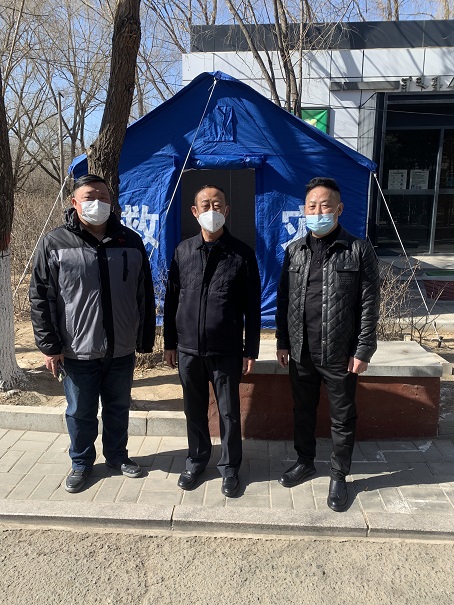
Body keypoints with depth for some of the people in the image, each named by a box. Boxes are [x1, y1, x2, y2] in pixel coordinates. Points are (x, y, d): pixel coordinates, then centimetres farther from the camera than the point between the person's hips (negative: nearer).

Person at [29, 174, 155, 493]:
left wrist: (145, 339, 6)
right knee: (81, 413, 14)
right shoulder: (55, 243, -6)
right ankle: (81, 462, 37)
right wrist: (49, 346, -7)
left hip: (121, 350, 2)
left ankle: (117, 455, 41)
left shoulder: (130, 241, 0)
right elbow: (41, 298, -5)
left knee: (119, 408, 18)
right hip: (77, 351, -2)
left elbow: (145, 296, 5)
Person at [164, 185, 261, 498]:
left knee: (229, 412, 10)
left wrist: (251, 350, -4)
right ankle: (197, 460, 36)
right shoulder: (183, 251, 3)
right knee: (195, 411, 16)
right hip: (188, 349, 3)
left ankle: (230, 467, 29)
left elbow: (252, 306, -3)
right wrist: (170, 343, 7)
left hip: (227, 351, -2)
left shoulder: (242, 253, -5)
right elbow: (172, 299, 7)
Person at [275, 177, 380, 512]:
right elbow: (284, 300, 8)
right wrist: (283, 342, 6)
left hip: (340, 355, -3)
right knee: (303, 412, 19)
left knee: (342, 418, 11)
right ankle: (305, 462, 41)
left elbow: (369, 305, -8)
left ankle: (339, 476, 31)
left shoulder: (359, 250, -7)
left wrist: (363, 351, -10)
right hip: (300, 353, 4)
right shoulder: (294, 251, 4)